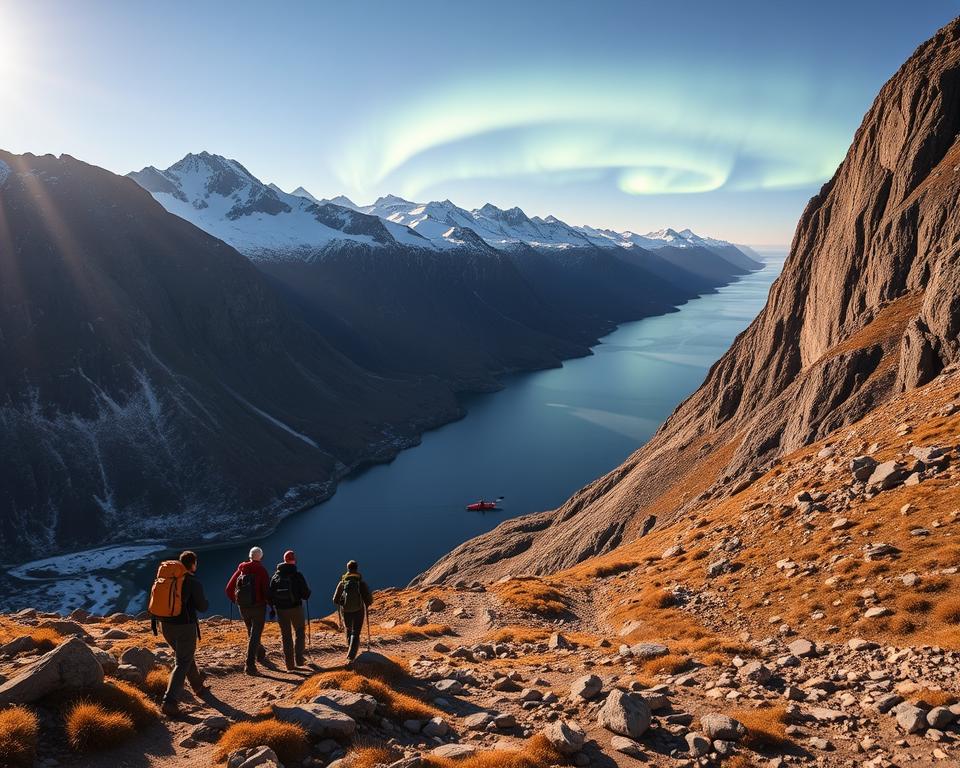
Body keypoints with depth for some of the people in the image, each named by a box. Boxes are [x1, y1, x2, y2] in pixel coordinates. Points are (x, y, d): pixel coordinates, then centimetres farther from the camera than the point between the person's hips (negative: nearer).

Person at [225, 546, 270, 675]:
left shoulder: (240, 570, 3)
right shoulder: (261, 571, -10)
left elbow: (228, 589, 5)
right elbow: (266, 590, -18)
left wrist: (236, 601, 19)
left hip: (243, 608, 5)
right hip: (258, 607, -5)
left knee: (251, 632, 23)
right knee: (255, 635, 1)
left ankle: (261, 655, 41)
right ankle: (250, 665, -6)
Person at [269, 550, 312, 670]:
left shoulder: (275, 576, 2)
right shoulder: (297, 575, -10)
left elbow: (270, 595, 4)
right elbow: (305, 594, -9)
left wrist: (273, 606, 17)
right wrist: (306, 594, 13)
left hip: (281, 610, 3)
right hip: (296, 608, -3)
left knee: (285, 636, 10)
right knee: (300, 633, 14)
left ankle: (289, 663, 10)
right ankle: (299, 659, 5)